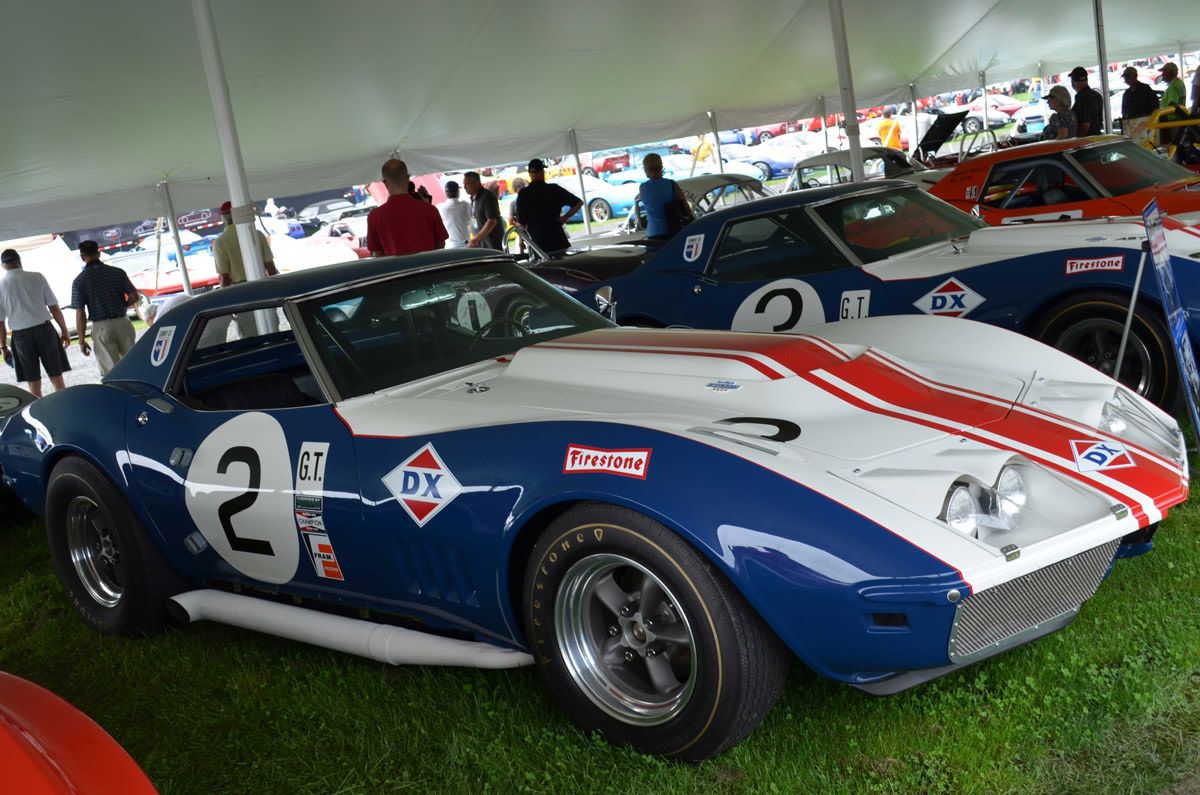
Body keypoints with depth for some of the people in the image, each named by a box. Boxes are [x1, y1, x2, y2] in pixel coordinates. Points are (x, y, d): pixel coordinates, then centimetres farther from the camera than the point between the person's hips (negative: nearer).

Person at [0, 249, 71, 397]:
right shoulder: (37, 277, -1)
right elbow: (54, 308, 0)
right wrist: (64, 331, 11)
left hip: (21, 335, 0)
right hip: (44, 329, 0)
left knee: (33, 383, 8)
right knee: (57, 378, 6)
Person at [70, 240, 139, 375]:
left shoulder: (79, 281, -4)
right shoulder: (117, 272, 1)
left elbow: (80, 314, -6)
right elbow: (134, 297, -1)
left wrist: (81, 340, 0)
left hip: (101, 327, -2)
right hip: (122, 323, 2)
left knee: (111, 370, 2)